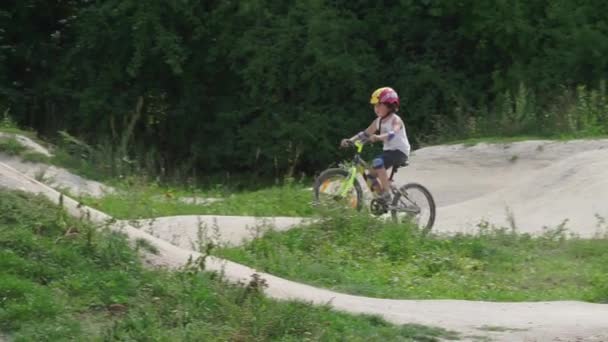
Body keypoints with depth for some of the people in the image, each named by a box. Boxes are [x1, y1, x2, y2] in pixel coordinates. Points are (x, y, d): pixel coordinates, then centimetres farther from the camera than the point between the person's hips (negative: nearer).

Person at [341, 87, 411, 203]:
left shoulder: (395, 120, -15)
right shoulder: (378, 121, 8)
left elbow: (392, 134, -35)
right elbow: (365, 133, 5)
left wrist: (377, 137, -53)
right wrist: (350, 140, -11)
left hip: (400, 151, -8)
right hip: (388, 150, 8)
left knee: (378, 162, -33)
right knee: (371, 176, -3)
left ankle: (387, 193, -28)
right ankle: (382, 199, 13)